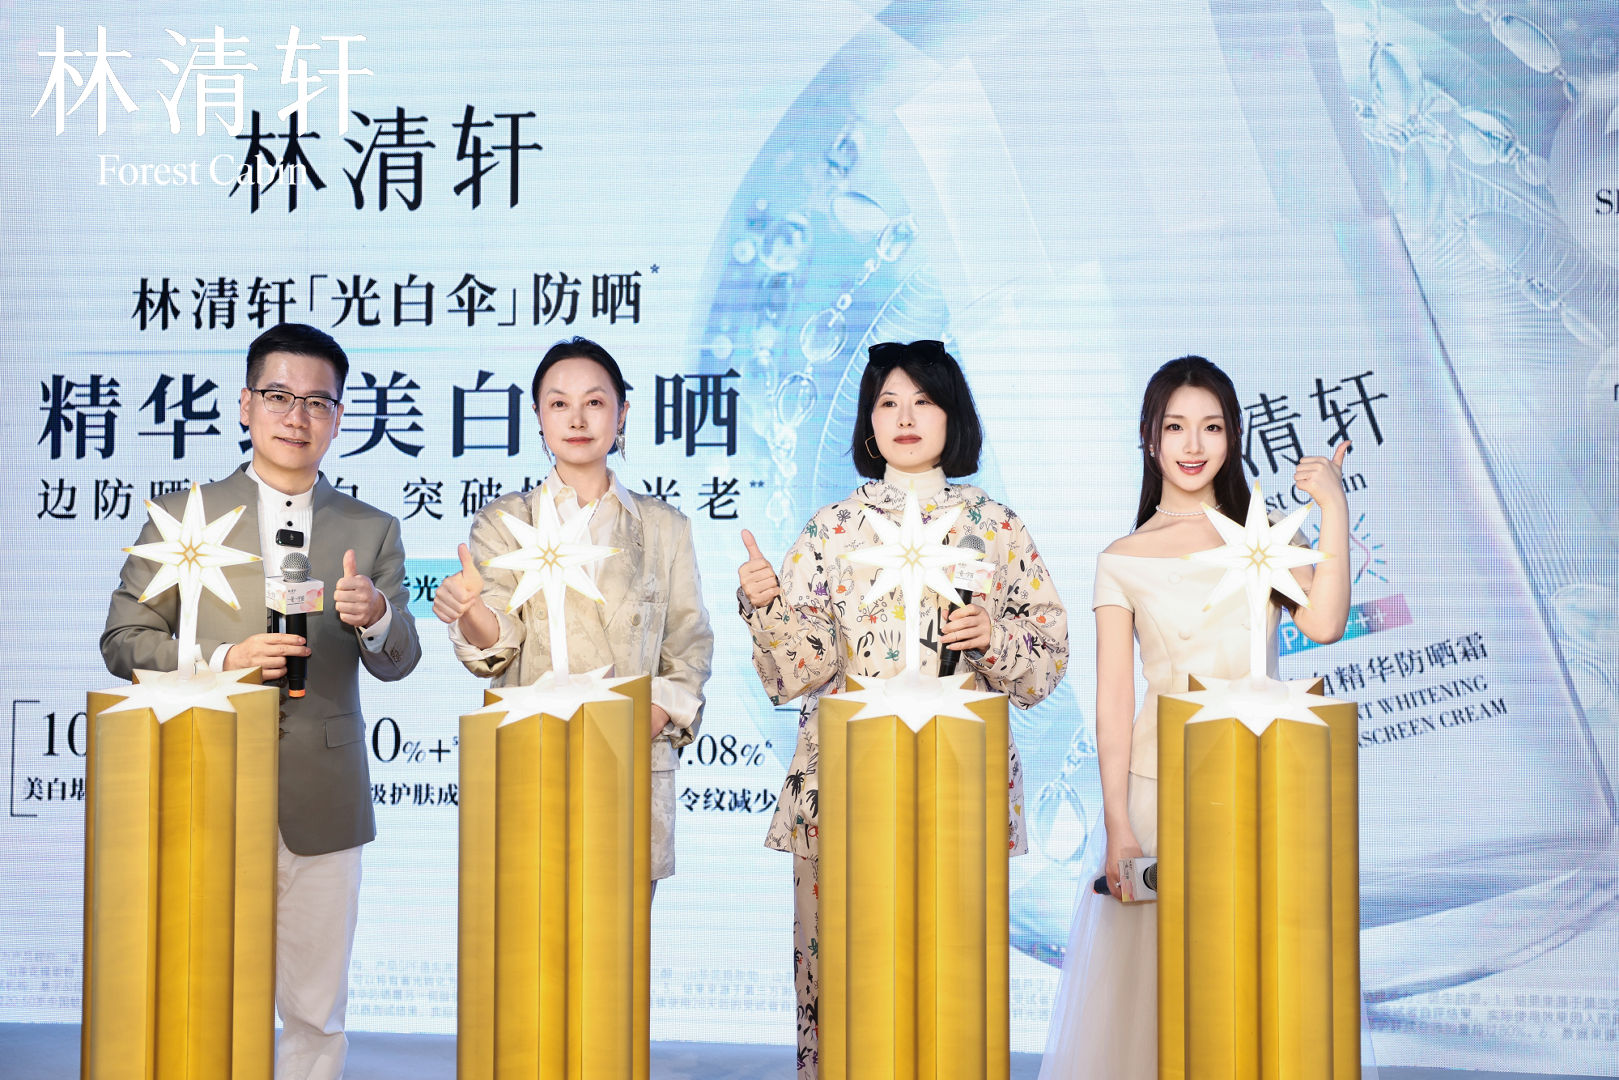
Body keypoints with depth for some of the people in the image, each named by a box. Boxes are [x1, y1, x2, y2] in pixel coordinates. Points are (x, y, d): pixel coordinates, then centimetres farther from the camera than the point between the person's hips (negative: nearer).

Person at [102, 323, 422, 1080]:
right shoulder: (181, 517, 5)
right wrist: (221, 662, -15)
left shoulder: (372, 531, 8)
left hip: (323, 806, 1)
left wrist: (375, 617, -22)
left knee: (316, 1012, 9)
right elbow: (124, 640, 1)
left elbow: (396, 662, 1)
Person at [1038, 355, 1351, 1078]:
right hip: (1158, 781, -1)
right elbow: (1114, 701, -1)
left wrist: (1334, 511, -13)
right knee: (1148, 977, 1)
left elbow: (1323, 624, -11)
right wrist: (1117, 827, -8)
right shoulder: (1123, 561, 4)